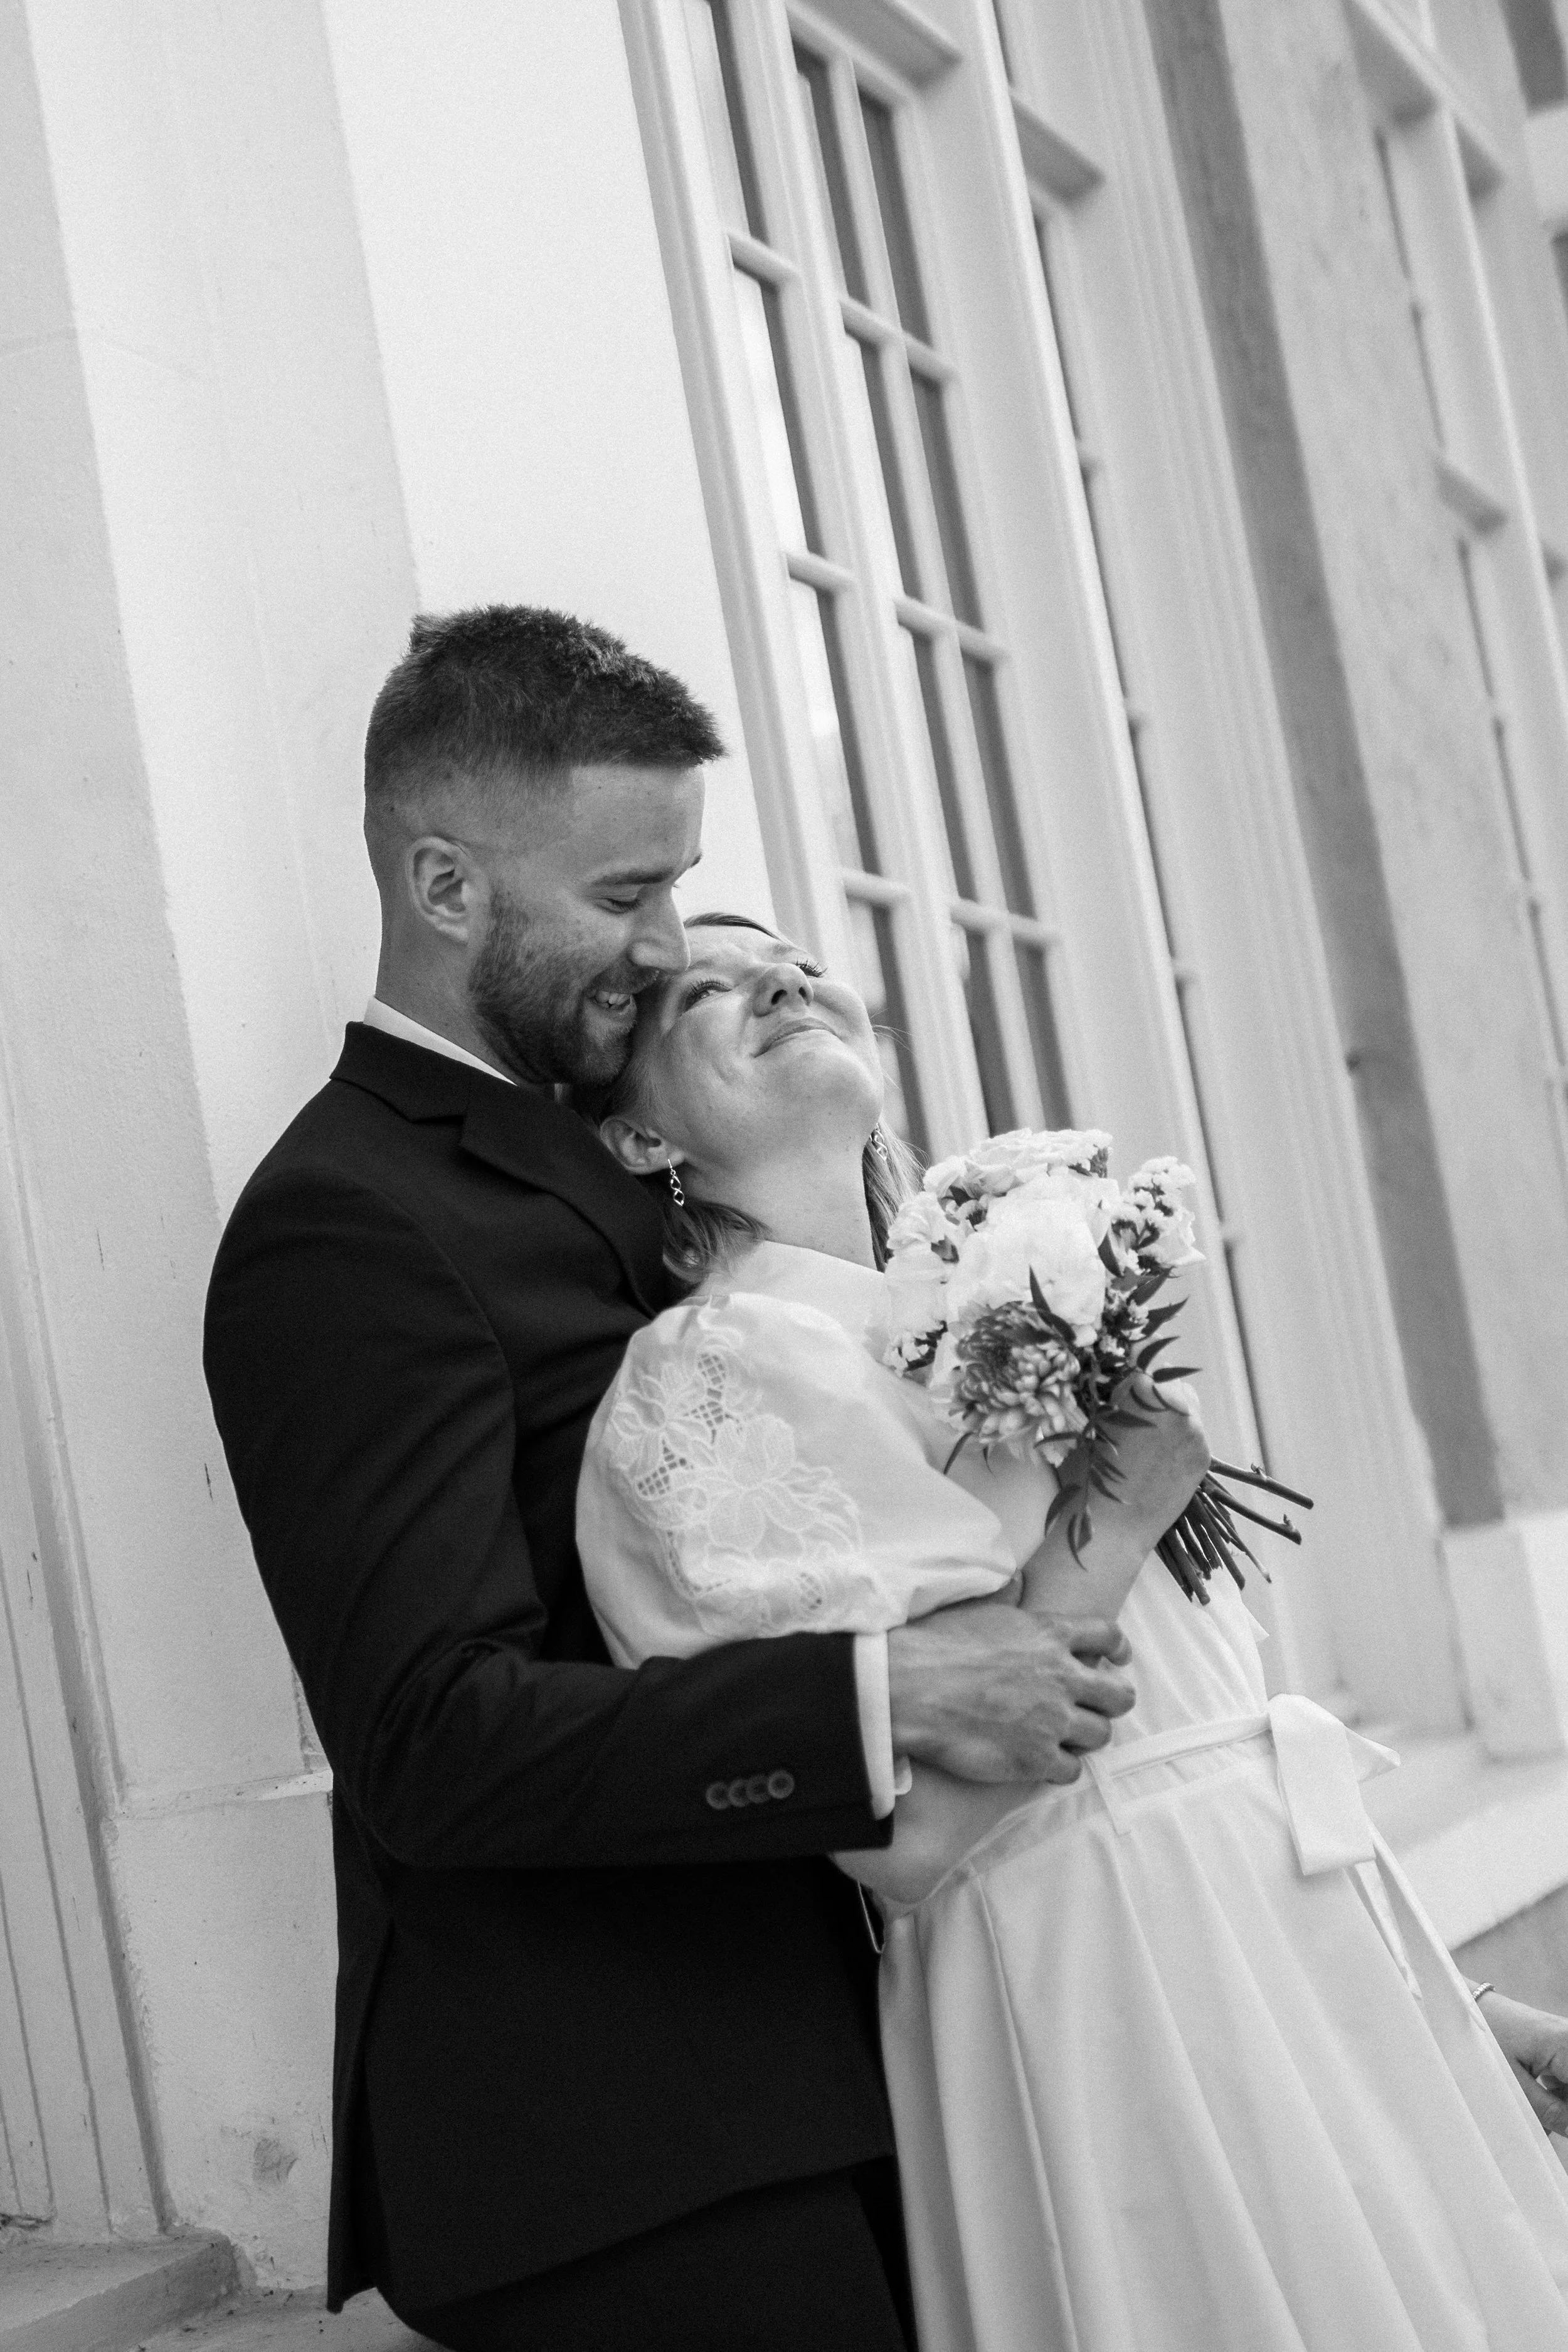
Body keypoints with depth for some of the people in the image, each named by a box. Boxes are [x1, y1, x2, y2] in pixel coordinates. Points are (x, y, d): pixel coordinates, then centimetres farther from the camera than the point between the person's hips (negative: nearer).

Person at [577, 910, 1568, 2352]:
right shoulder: (713, 1370, -10)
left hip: (1303, 1940, 7)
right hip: (1102, 1995, -7)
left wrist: (1444, 1997, 15)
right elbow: (907, 1833, -18)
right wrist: (1103, 1521, -14)